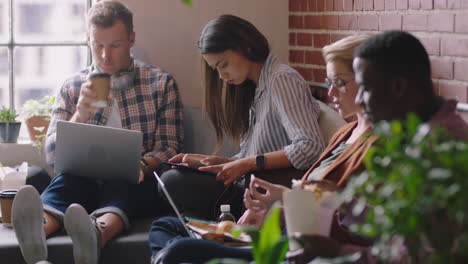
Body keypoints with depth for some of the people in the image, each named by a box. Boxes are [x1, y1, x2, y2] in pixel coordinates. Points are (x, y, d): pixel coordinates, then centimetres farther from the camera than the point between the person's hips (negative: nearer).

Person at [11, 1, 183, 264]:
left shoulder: (161, 83, 11)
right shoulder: (73, 87, 16)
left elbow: (170, 147, 8)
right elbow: (53, 155, 10)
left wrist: (143, 164, -15)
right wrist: (80, 115, -9)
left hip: (135, 183, -1)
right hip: (84, 179, 1)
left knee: (121, 186, -37)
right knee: (66, 181, -34)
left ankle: (96, 233, -69)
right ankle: (38, 229, -66)